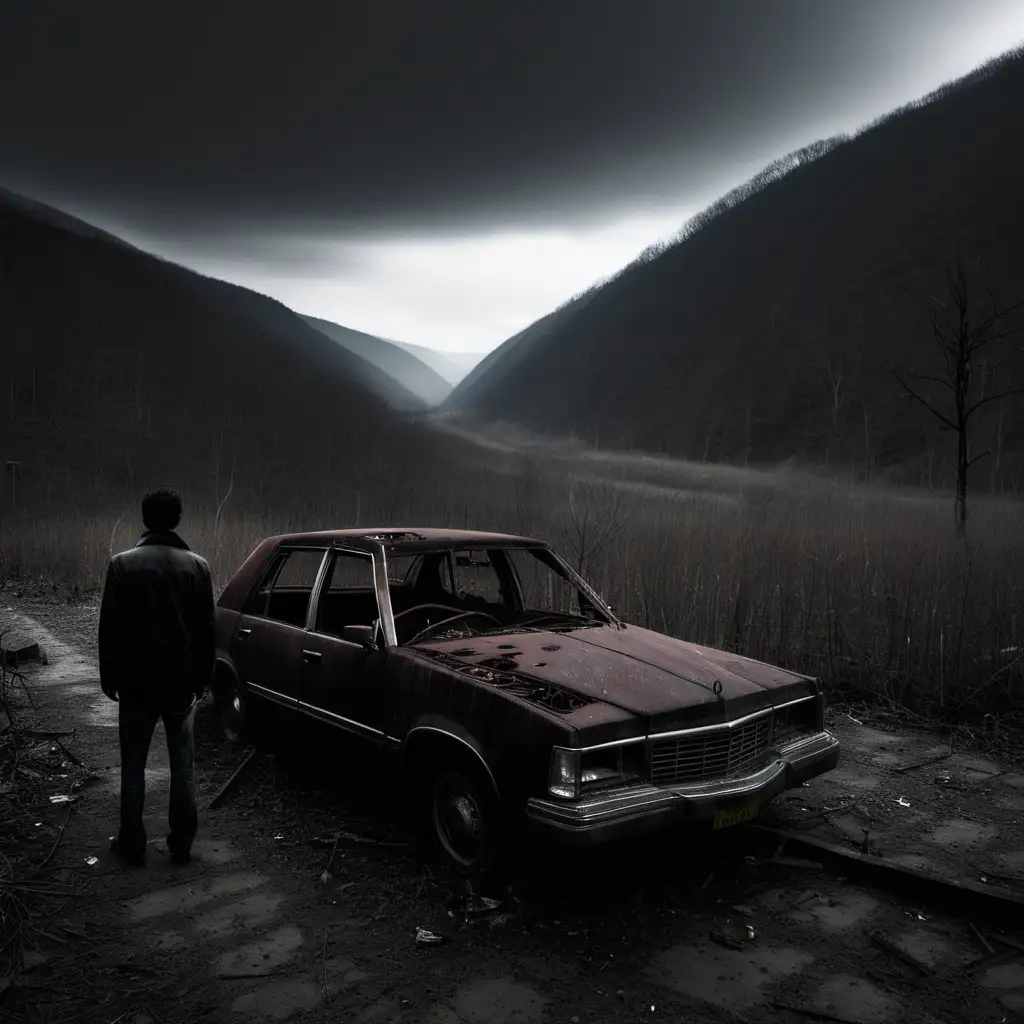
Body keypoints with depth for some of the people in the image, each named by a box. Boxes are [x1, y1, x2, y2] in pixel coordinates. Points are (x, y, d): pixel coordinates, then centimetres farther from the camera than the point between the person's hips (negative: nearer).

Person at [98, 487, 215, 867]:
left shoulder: (122, 564, -8)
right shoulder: (197, 565, -3)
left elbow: (110, 626, -6)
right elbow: (206, 628, 1)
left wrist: (109, 677, 4)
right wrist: (202, 677, 10)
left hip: (137, 682, -1)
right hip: (182, 681, 1)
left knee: (133, 765, 11)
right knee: (183, 764, 10)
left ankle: (132, 845, 18)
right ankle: (181, 844, 16)